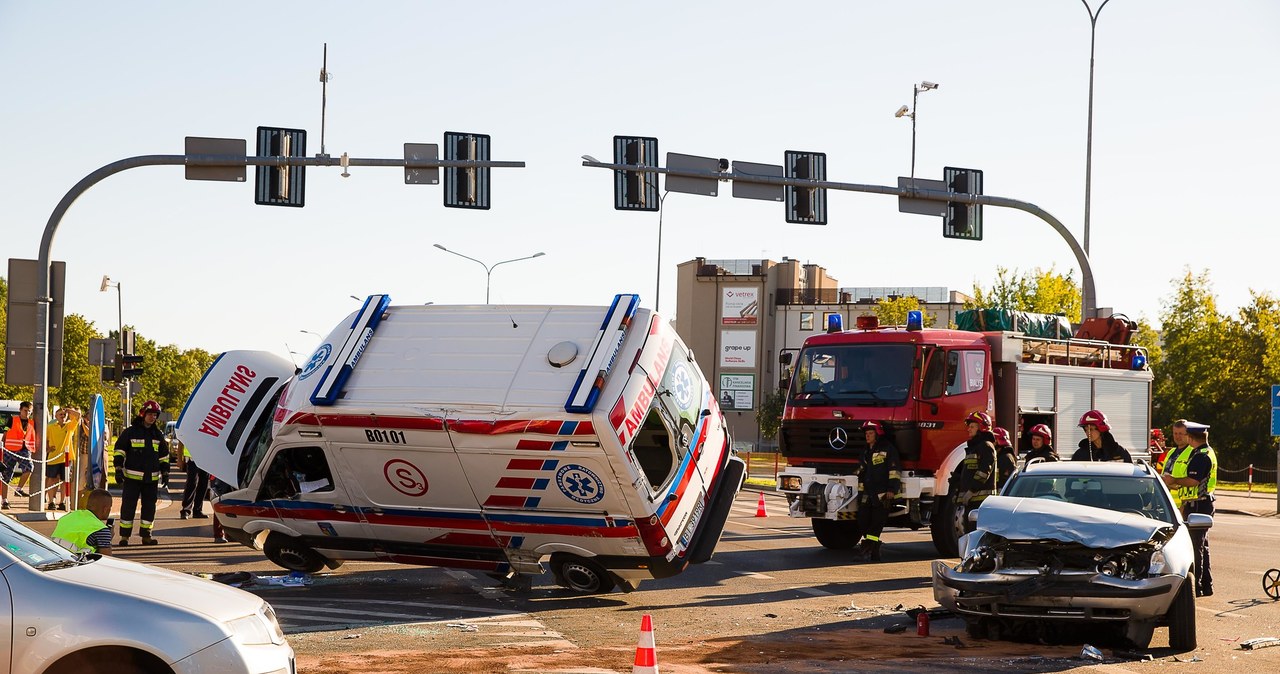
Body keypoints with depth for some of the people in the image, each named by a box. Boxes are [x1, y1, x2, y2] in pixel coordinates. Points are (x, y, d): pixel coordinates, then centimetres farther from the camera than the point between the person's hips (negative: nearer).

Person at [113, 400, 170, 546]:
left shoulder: (157, 434, 14)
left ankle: (146, 535, 13)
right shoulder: (130, 432, -1)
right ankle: (124, 536, 1)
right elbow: (119, 450, -1)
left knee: (149, 506, 6)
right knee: (128, 505, -4)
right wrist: (118, 469, -9)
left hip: (152, 478, 4)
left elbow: (164, 455, 22)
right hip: (132, 476, -4)